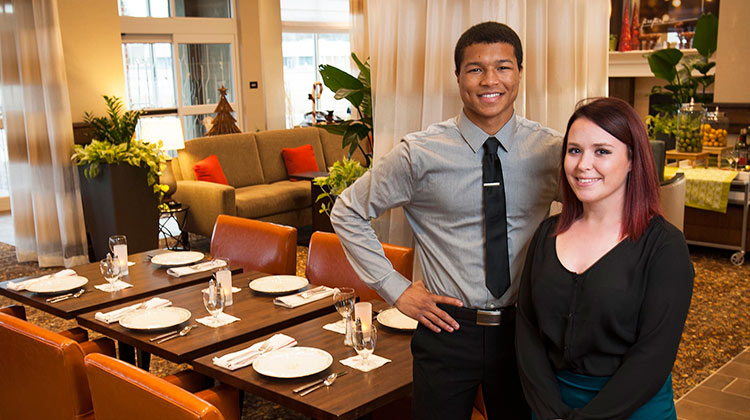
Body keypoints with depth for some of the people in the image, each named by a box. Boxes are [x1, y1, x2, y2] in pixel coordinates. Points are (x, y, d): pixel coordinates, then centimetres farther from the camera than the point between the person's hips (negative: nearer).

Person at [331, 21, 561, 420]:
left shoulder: (552, 150, -5)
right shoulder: (419, 154, -10)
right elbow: (347, 212, -1)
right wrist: (395, 289, -5)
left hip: (522, 328, 2)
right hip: (448, 327, -2)